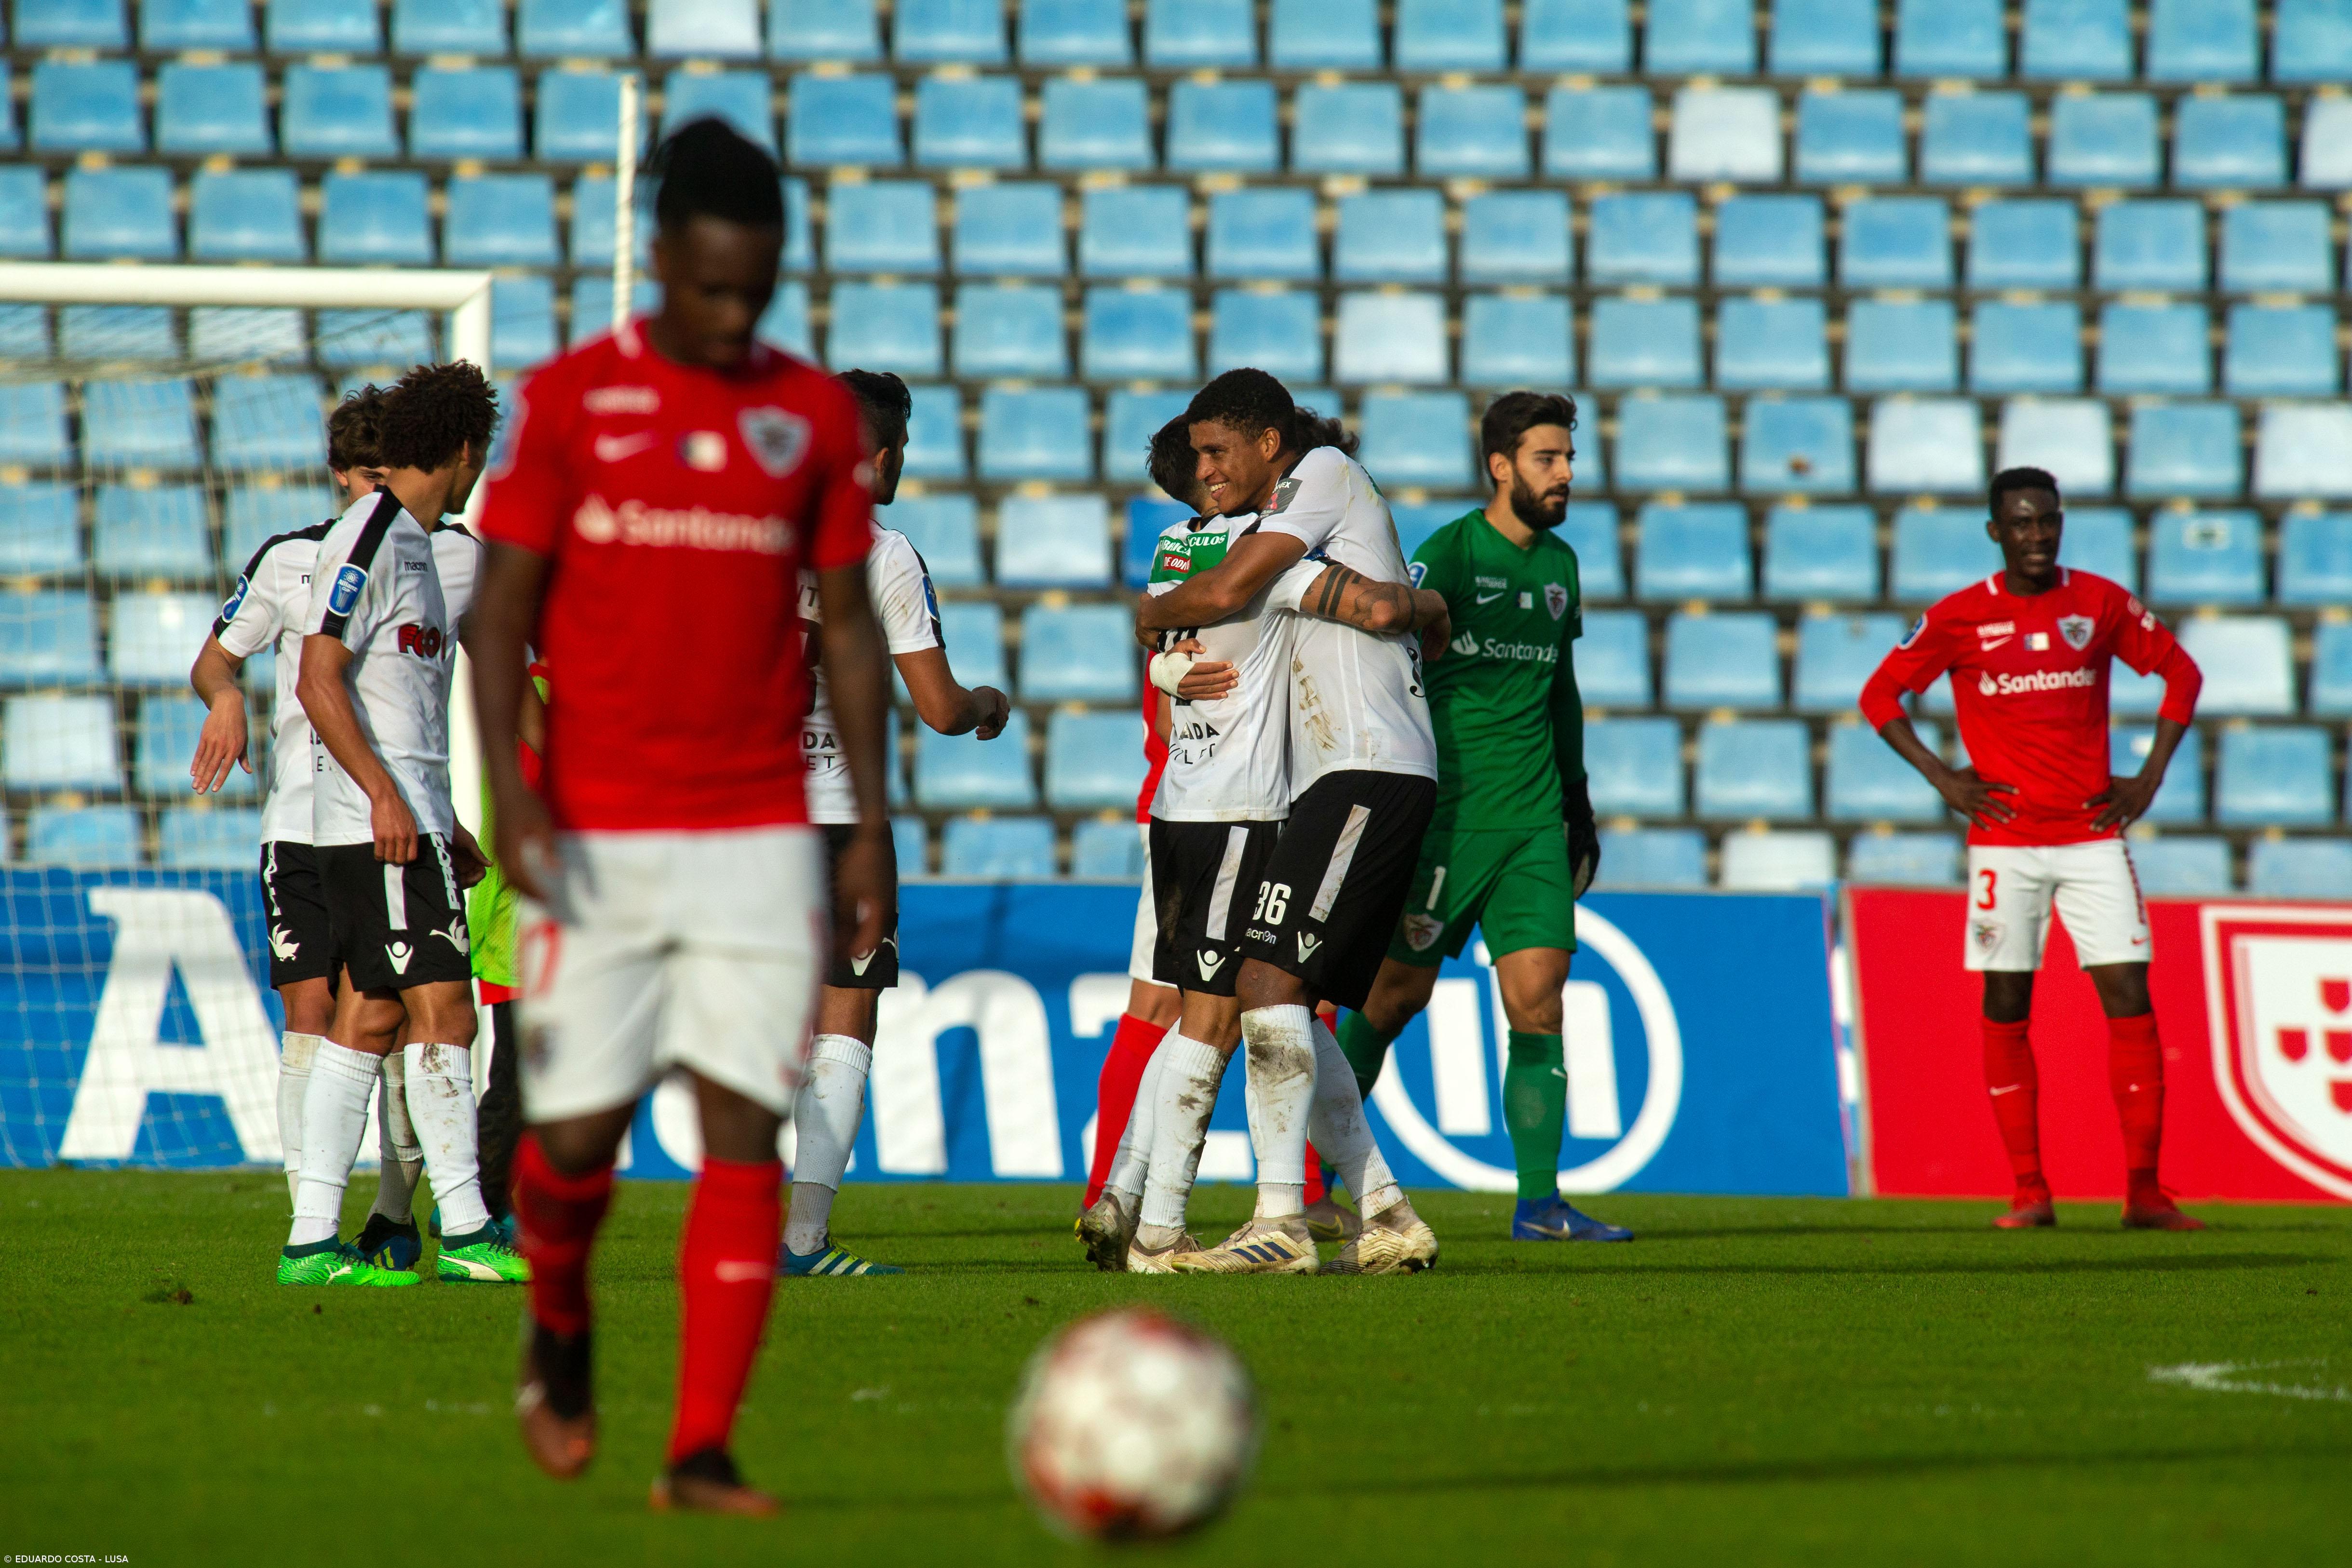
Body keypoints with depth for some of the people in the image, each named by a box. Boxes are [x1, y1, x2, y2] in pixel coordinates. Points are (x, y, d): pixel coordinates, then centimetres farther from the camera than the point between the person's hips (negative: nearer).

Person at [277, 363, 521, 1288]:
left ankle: (311, 1240, 6)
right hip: (379, 825, -10)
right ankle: (465, 1230, -9)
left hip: (404, 819, 10)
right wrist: (387, 796, -23)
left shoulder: (415, 547, 19)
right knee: (441, 1009, -9)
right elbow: (319, 682, -17)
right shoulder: (367, 542, -10)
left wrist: (443, 821, 26)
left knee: (369, 1019, 7)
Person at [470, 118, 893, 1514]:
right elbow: (503, 610, 1)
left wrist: (873, 824, 5)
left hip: (759, 836, 1)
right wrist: (511, 792, -10)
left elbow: (848, 624, 11)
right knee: (578, 1130, -2)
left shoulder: (817, 415, 6)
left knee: (745, 1125, -8)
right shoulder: (571, 402, 0)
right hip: (596, 834, -1)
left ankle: (703, 1451, -6)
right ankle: (560, 1336, 31)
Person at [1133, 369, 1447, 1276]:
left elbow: (1225, 593, -11)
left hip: (1366, 775, -10)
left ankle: (1281, 1223, -23)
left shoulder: (1325, 473, -2)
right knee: (1292, 1009, 9)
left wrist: (1149, 612, 8)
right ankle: (1387, 1219, 11)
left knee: (1270, 979, -17)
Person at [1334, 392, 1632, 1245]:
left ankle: (1539, 1202, -3)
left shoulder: (1558, 564, 13)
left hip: (1535, 821, 6)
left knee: (1538, 996, -4)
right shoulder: (1448, 554, -8)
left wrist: (1577, 800, 24)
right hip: (1448, 810, -6)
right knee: (1399, 992, 1)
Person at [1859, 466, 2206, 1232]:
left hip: (2093, 835, 1)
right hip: (2004, 839, -1)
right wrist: (1940, 776, -1)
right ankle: (2029, 1191, 5)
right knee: (2006, 1009, -1)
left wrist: (2150, 777, 5)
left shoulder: (2102, 603, 3)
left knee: (2129, 996, -7)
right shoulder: (1959, 617, 0)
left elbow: (2180, 673, 14)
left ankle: (2144, 1190, -6)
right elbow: (1881, 694, 9)